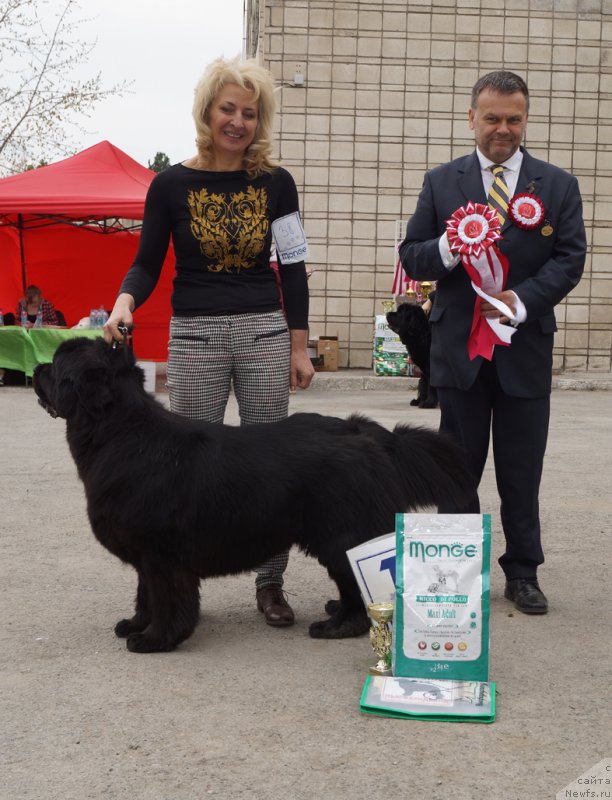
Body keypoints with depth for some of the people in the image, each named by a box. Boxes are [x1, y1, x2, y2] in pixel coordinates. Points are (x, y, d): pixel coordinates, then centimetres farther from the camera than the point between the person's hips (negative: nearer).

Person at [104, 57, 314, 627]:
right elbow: (147, 263, 3)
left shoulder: (275, 183, 4)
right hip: (195, 337, -1)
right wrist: (125, 301, -18)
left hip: (265, 334, 1)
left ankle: (270, 585, 15)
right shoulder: (171, 185, 1)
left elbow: (293, 269, 7)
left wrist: (299, 346, 4)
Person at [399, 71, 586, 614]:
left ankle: (523, 573, 18)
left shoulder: (558, 186, 5)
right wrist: (446, 249, -19)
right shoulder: (441, 182, 6)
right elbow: (412, 258, 4)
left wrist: (522, 300, -16)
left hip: (525, 349, 0)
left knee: (522, 473, 6)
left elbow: (570, 259, -1)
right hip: (459, 346, 1)